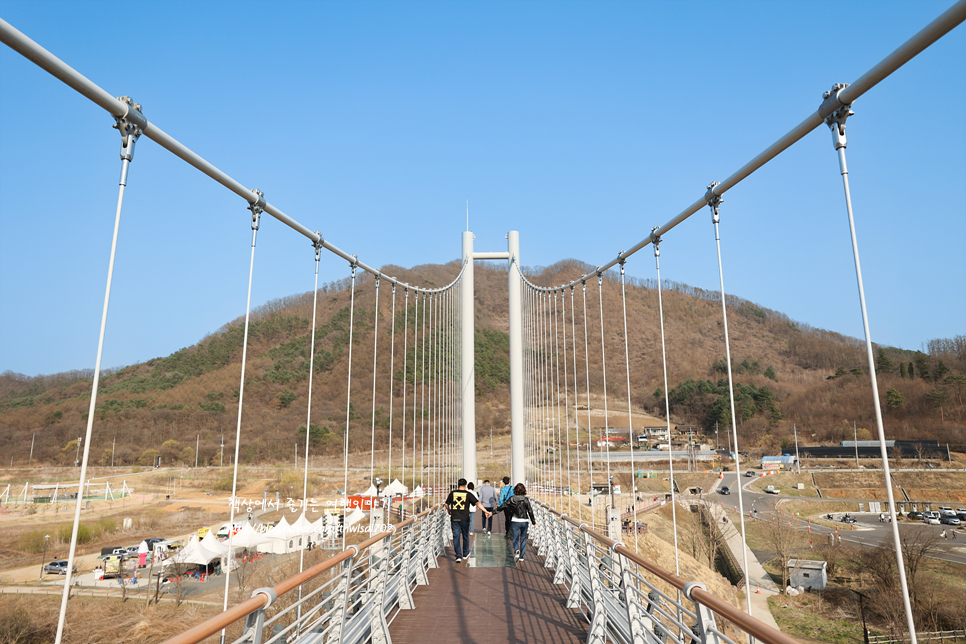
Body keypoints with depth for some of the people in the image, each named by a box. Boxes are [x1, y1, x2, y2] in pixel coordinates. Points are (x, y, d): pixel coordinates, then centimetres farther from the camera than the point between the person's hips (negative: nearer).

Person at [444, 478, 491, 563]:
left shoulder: (452, 493, 3)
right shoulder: (468, 494, -1)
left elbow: (447, 504, 10)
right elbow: (477, 503, -8)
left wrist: (449, 511, 29)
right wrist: (485, 511, -7)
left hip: (454, 518, 0)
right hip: (464, 518, 0)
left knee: (456, 537, 4)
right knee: (465, 536, 16)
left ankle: (458, 556, -3)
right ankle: (465, 554, 29)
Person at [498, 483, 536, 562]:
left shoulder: (511, 499, -5)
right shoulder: (525, 499, -6)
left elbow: (503, 506, -4)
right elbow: (530, 511, -6)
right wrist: (533, 522, 3)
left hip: (515, 521, 0)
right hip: (524, 521, 0)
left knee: (515, 538, 9)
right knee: (523, 539, 13)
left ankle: (516, 550, -18)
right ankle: (522, 556, 16)